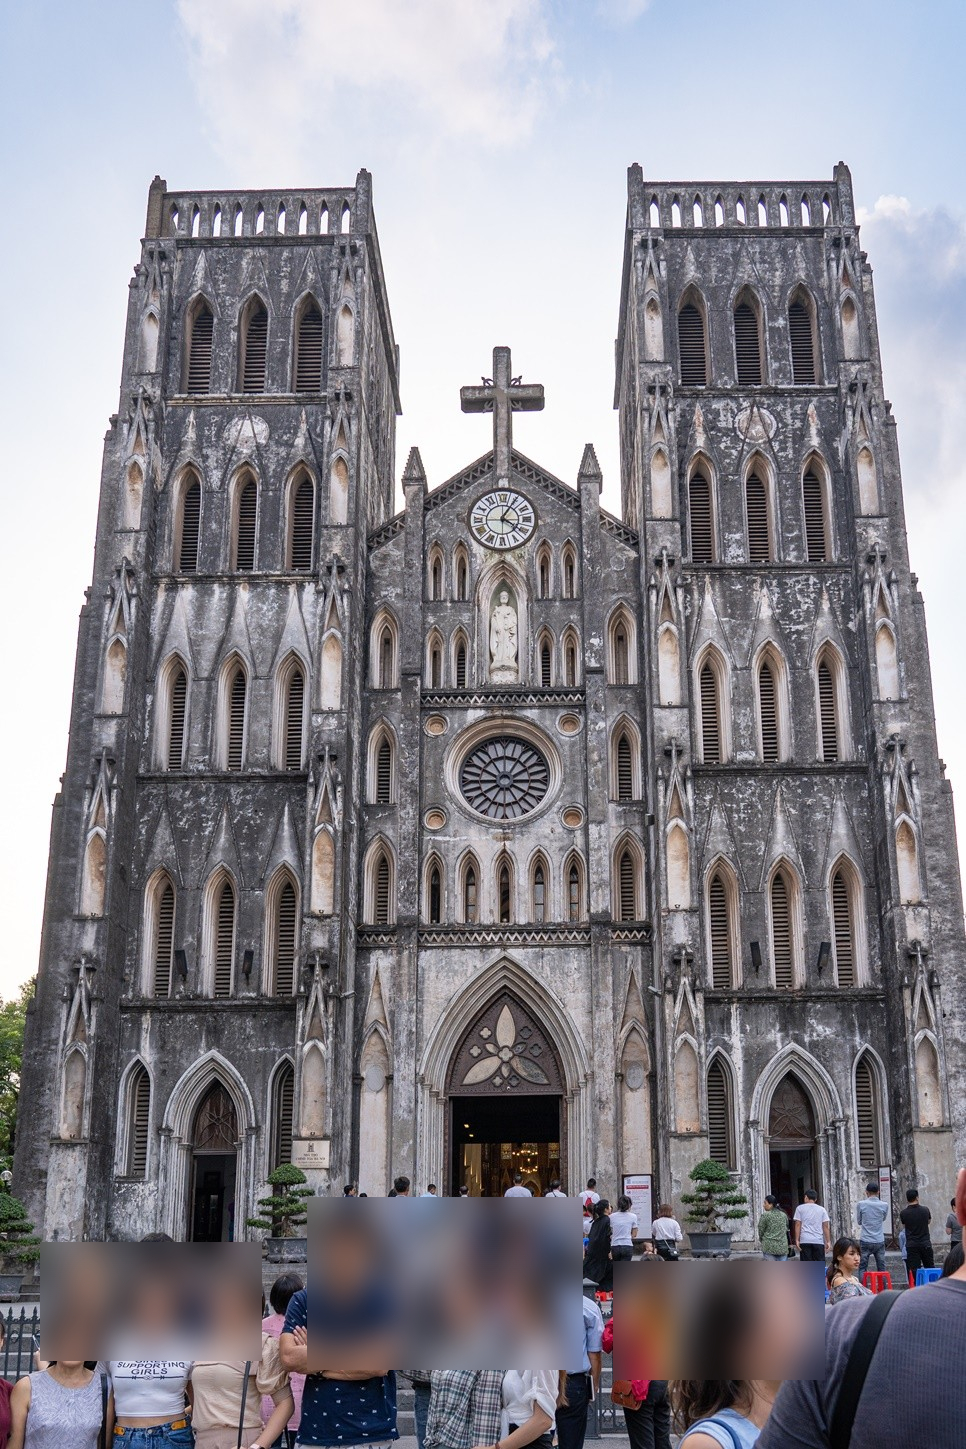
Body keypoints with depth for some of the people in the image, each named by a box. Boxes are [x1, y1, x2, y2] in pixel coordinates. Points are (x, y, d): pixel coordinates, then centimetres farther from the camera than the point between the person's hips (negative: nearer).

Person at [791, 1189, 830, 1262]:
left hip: (805, 1241, -1)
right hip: (819, 1241, 2)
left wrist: (797, 1240, -1)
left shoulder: (800, 1208, 7)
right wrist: (828, 1242, 6)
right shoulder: (822, 1209, 12)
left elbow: (798, 1225, 0)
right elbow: (826, 1227, 6)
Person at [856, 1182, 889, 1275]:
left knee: (862, 1268, 4)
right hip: (879, 1241, 2)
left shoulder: (861, 1204, -6)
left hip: (865, 1241, -2)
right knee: (881, 1269, 9)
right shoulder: (884, 1205, -3)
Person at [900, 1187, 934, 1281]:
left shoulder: (903, 1213, -8)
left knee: (914, 1271, 0)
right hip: (925, 1244, 1)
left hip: (911, 1245, -1)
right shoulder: (925, 1210, -4)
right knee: (930, 1269, 13)